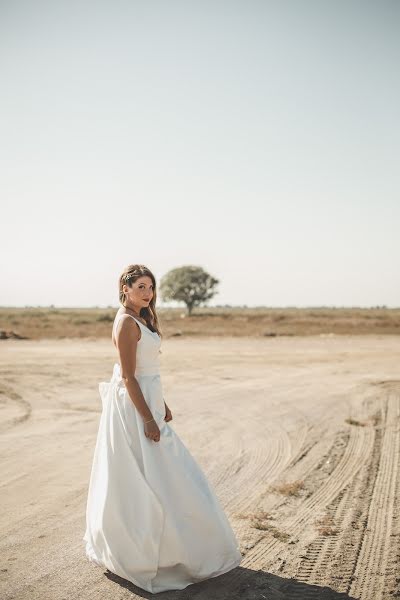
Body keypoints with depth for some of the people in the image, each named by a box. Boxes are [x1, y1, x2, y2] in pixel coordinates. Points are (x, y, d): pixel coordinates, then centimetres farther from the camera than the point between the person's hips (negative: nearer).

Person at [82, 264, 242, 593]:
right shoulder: (127, 323, -18)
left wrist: (162, 406, 19)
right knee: (148, 477, 0)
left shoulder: (140, 319, 12)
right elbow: (128, 377, -21)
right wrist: (148, 419, -21)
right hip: (134, 406, -10)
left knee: (137, 478, 19)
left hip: (146, 401, 10)